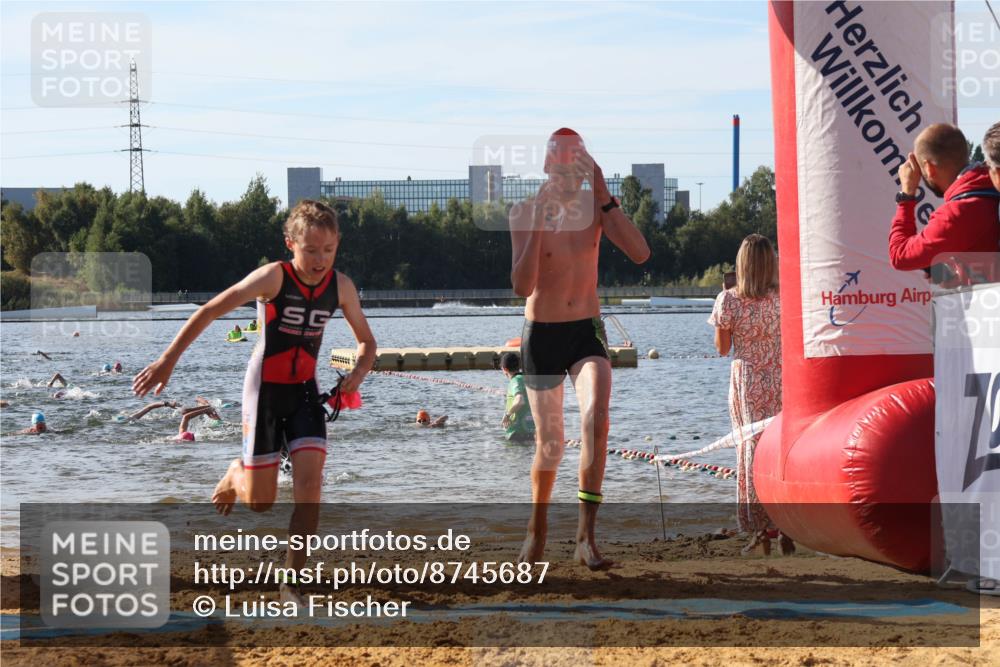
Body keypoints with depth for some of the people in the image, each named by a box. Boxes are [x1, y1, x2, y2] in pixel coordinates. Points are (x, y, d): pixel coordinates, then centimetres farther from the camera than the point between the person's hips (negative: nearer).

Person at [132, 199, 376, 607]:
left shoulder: (341, 287, -5)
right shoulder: (274, 277, -18)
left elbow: (367, 342, 9)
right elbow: (210, 311, -16)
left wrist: (359, 372, -14)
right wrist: (168, 360, -18)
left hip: (304, 390, 3)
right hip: (265, 389, -3)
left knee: (309, 482, -15)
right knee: (259, 502, 0)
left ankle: (291, 584, -6)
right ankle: (236, 476, 39)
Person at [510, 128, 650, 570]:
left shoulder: (595, 205, -2)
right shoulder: (525, 213, -9)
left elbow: (640, 254, -17)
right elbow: (522, 287, -18)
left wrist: (605, 199, -22)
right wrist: (537, 226, -26)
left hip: (587, 331, 1)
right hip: (542, 334, -1)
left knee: (596, 419, -24)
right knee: (550, 442, 6)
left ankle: (586, 536, -23)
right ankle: (537, 528, 33)